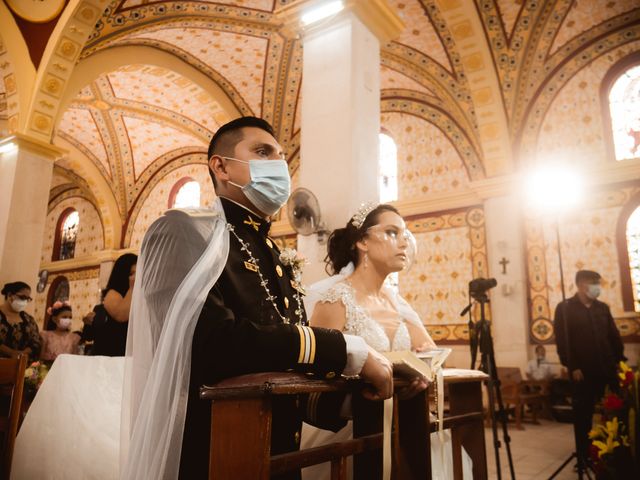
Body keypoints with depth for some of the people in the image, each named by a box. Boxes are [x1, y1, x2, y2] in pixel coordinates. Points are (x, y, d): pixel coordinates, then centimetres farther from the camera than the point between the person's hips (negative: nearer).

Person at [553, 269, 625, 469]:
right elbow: (562, 340, -8)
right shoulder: (564, 308, -2)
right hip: (583, 371, -4)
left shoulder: (602, 307, 13)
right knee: (583, 415, 4)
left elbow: (614, 336, 15)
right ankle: (584, 456, 15)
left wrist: (620, 360, 6)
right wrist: (572, 367, -13)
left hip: (607, 369, 4)